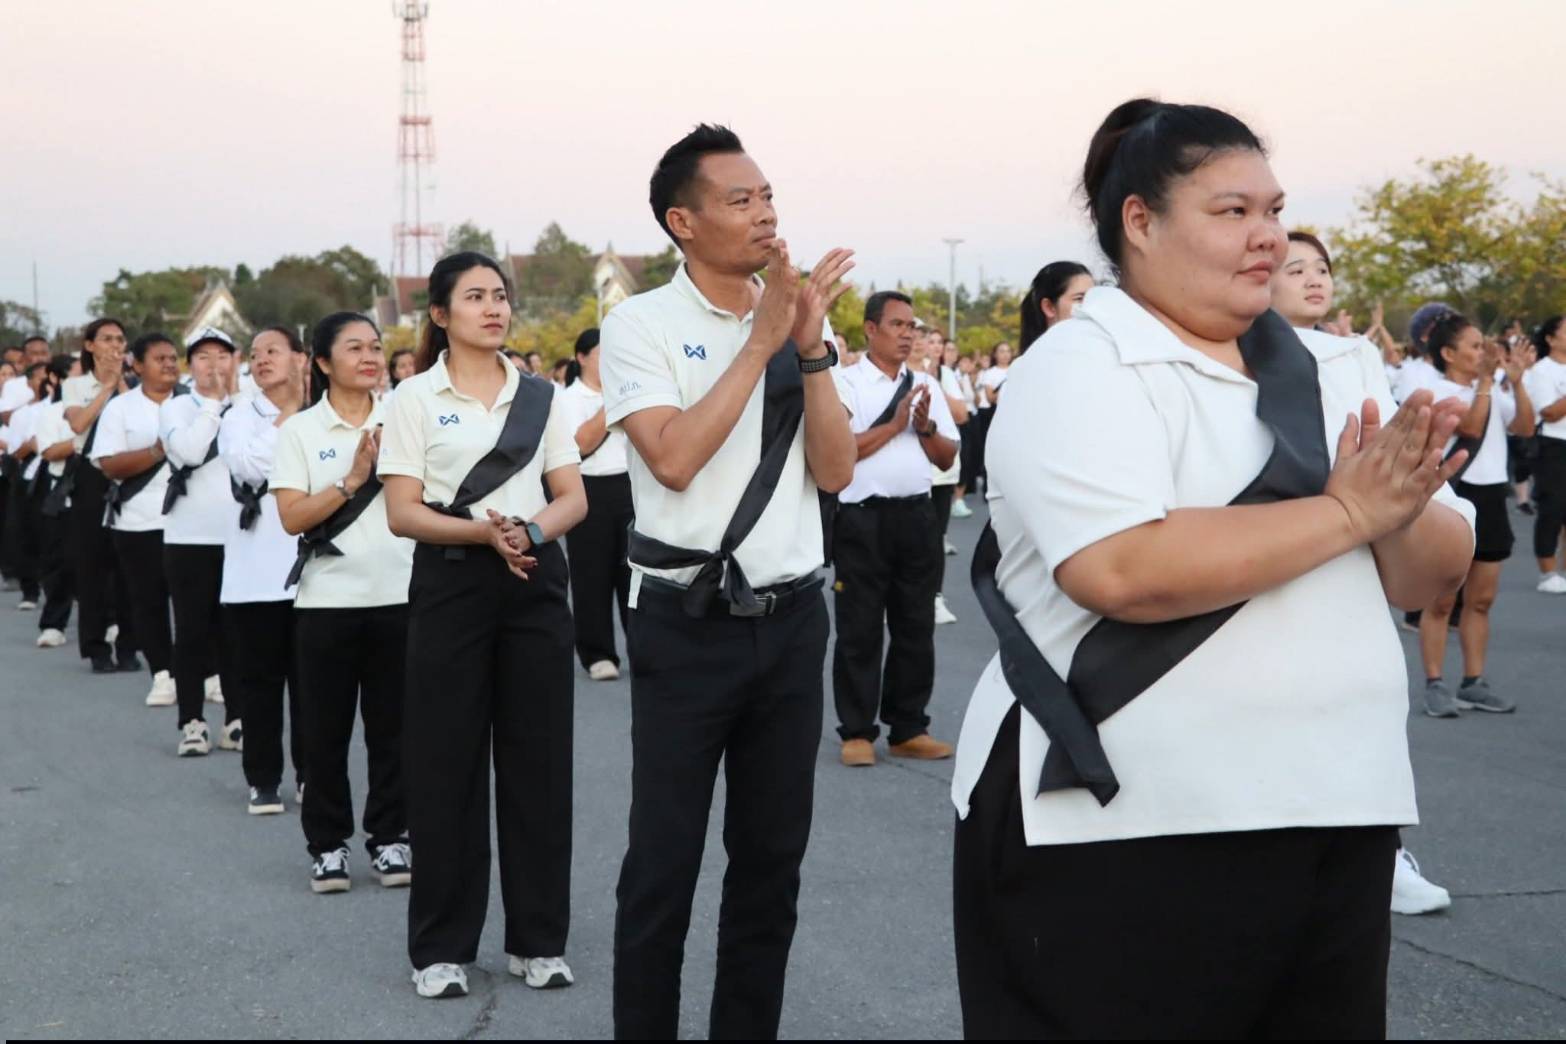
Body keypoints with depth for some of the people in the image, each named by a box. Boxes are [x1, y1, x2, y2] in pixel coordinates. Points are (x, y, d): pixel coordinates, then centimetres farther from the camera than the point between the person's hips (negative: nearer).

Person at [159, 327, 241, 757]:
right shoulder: (175, 408, 4)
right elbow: (189, 451, -16)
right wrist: (213, 400, -10)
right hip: (189, 537, -1)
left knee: (235, 629, 5)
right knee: (192, 629, 3)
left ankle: (236, 720, 13)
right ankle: (192, 723, 10)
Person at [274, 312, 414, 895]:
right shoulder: (300, 430, 1)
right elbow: (292, 518, -8)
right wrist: (352, 479, -15)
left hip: (398, 595, 1)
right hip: (327, 599, -1)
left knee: (392, 725, 6)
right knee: (325, 728, 5)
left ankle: (390, 837, 18)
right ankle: (327, 844, 16)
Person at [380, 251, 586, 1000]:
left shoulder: (540, 395, 10)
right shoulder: (416, 398, 0)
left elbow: (574, 498, 7)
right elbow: (402, 513, -6)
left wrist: (532, 530, -15)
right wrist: (484, 533, -21)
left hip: (536, 582, 3)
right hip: (451, 583, -3)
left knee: (538, 760, 4)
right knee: (446, 765, 0)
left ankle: (538, 938, 15)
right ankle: (442, 945, 10)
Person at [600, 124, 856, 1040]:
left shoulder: (801, 316, 6)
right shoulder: (643, 325, -6)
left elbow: (836, 473, 0)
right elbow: (674, 459, -20)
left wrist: (811, 348, -12)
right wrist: (762, 342, -19)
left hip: (793, 620, 4)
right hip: (689, 625, -4)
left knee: (774, 858, 12)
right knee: (664, 864, 2)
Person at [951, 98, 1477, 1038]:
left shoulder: (1336, 374, 11)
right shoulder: (1080, 369, -9)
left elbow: (1436, 573, 8)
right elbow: (1124, 570, -25)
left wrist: (1402, 511, -14)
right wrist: (1346, 512, -17)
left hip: (1338, 825, 6)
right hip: (1119, 841, -6)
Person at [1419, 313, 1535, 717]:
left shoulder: (1494, 392, 9)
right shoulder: (1436, 392, -10)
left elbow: (1525, 428, 1)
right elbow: (1471, 427, -23)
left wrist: (1516, 382, -7)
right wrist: (1485, 379, -21)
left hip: (1490, 498, 7)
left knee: (1481, 599, 10)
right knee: (1441, 601, -1)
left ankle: (1474, 683, 17)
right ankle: (1435, 685, 4)